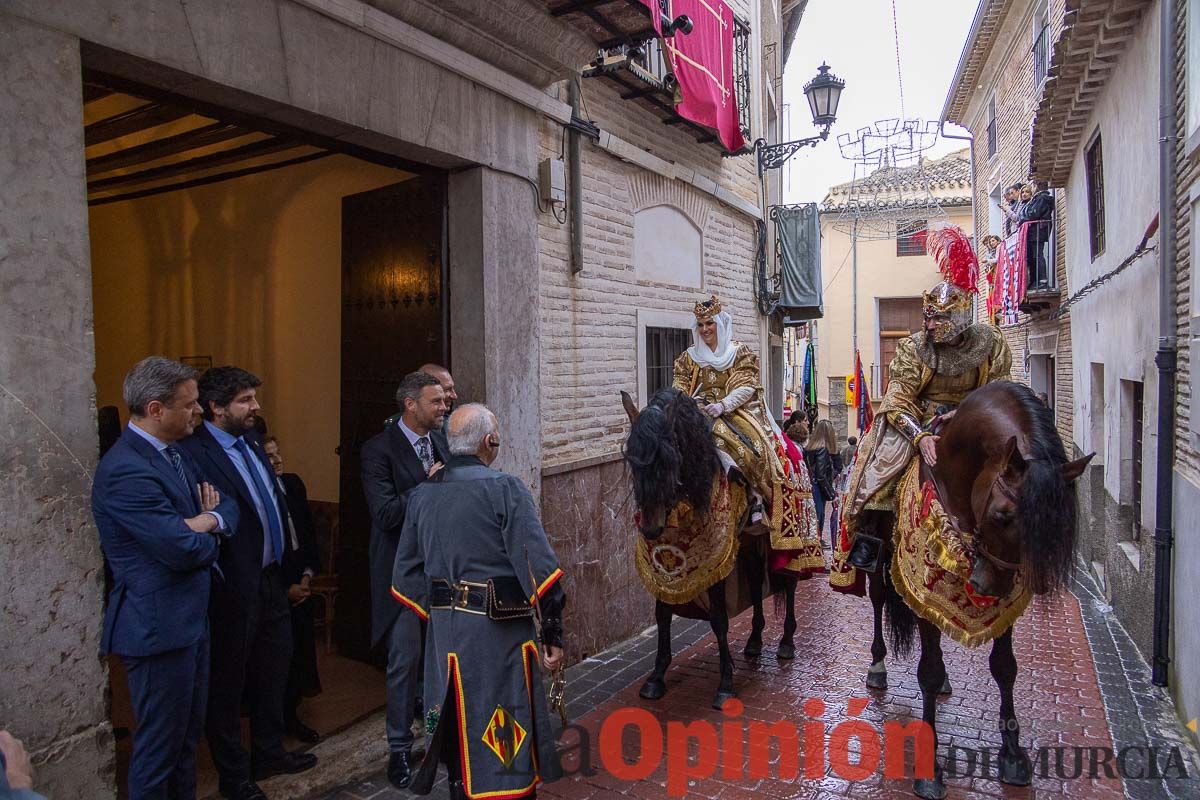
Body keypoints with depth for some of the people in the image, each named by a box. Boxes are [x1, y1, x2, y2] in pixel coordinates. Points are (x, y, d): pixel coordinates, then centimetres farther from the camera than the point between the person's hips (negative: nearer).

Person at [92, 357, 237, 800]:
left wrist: (208, 521, -12)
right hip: (158, 626, -9)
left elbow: (227, 504, 10)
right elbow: (185, 549, -27)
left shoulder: (175, 451, 6)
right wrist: (210, 534, -5)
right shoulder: (124, 471, -23)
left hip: (191, 617, 9)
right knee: (159, 747, 8)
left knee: (187, 738, 22)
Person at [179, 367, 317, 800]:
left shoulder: (250, 440, 8)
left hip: (272, 576, 9)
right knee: (229, 683, 11)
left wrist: (285, 564, 13)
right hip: (236, 587, -8)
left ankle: (269, 754, 41)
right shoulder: (196, 452, -20)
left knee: (273, 671, 22)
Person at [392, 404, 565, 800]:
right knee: (504, 741, 6)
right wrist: (553, 634, -9)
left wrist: (439, 617, 16)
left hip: (443, 632, 6)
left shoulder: (422, 495, 5)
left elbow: (405, 575, 9)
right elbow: (540, 567, -16)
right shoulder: (504, 488, -13)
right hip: (498, 632, -6)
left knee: (458, 736, 21)